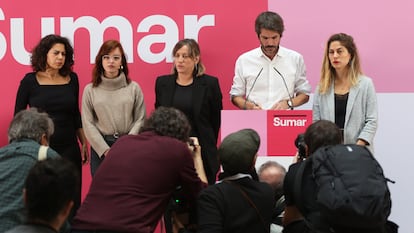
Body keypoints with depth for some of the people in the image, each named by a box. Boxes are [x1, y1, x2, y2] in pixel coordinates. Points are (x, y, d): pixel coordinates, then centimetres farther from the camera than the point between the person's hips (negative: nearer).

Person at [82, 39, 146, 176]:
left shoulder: (133, 88, 4)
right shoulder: (90, 90, 4)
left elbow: (140, 120, 1)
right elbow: (88, 124, 1)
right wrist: (106, 150, -9)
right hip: (100, 147, 0)